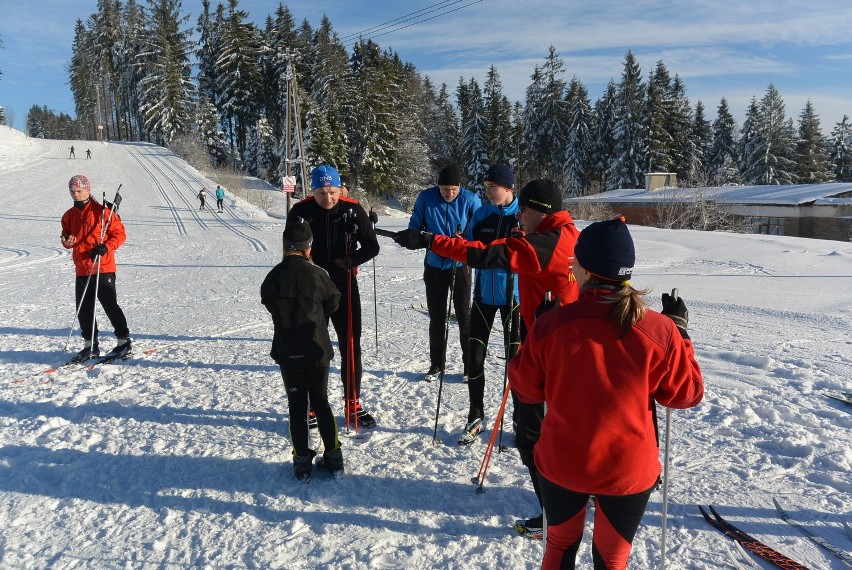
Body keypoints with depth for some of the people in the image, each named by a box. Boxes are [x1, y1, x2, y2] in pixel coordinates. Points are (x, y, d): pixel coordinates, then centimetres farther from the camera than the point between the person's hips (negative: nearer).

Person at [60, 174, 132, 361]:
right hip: (82, 270, 7)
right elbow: (67, 235, 23)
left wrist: (106, 247, -21)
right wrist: (66, 242, -1)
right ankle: (91, 345, 20)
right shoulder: (69, 215, 12)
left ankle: (124, 341, 8)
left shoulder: (102, 211, -8)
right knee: (83, 309, 9)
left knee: (110, 306, -4)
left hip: (103, 269, -7)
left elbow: (120, 234, -6)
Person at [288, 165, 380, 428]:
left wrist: (349, 261, -18)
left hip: (345, 286, 1)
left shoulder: (353, 210, -7)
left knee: (351, 347, 5)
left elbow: (371, 247, -1)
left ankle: (353, 405, 19)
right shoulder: (300, 212, -8)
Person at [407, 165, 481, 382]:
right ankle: (436, 364, 24)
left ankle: (470, 364, 14)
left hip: (460, 265, -2)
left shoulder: (470, 199, -11)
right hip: (434, 265, 2)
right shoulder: (425, 198, -9)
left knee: (464, 315, 2)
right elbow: (414, 226, 1)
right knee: (436, 317, 11)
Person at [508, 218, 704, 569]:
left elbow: (525, 389, -5)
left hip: (561, 464, 0)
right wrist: (680, 331, 7)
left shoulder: (551, 324, -18)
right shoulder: (661, 330, -17)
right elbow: (686, 394, -3)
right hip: (629, 470, 1)